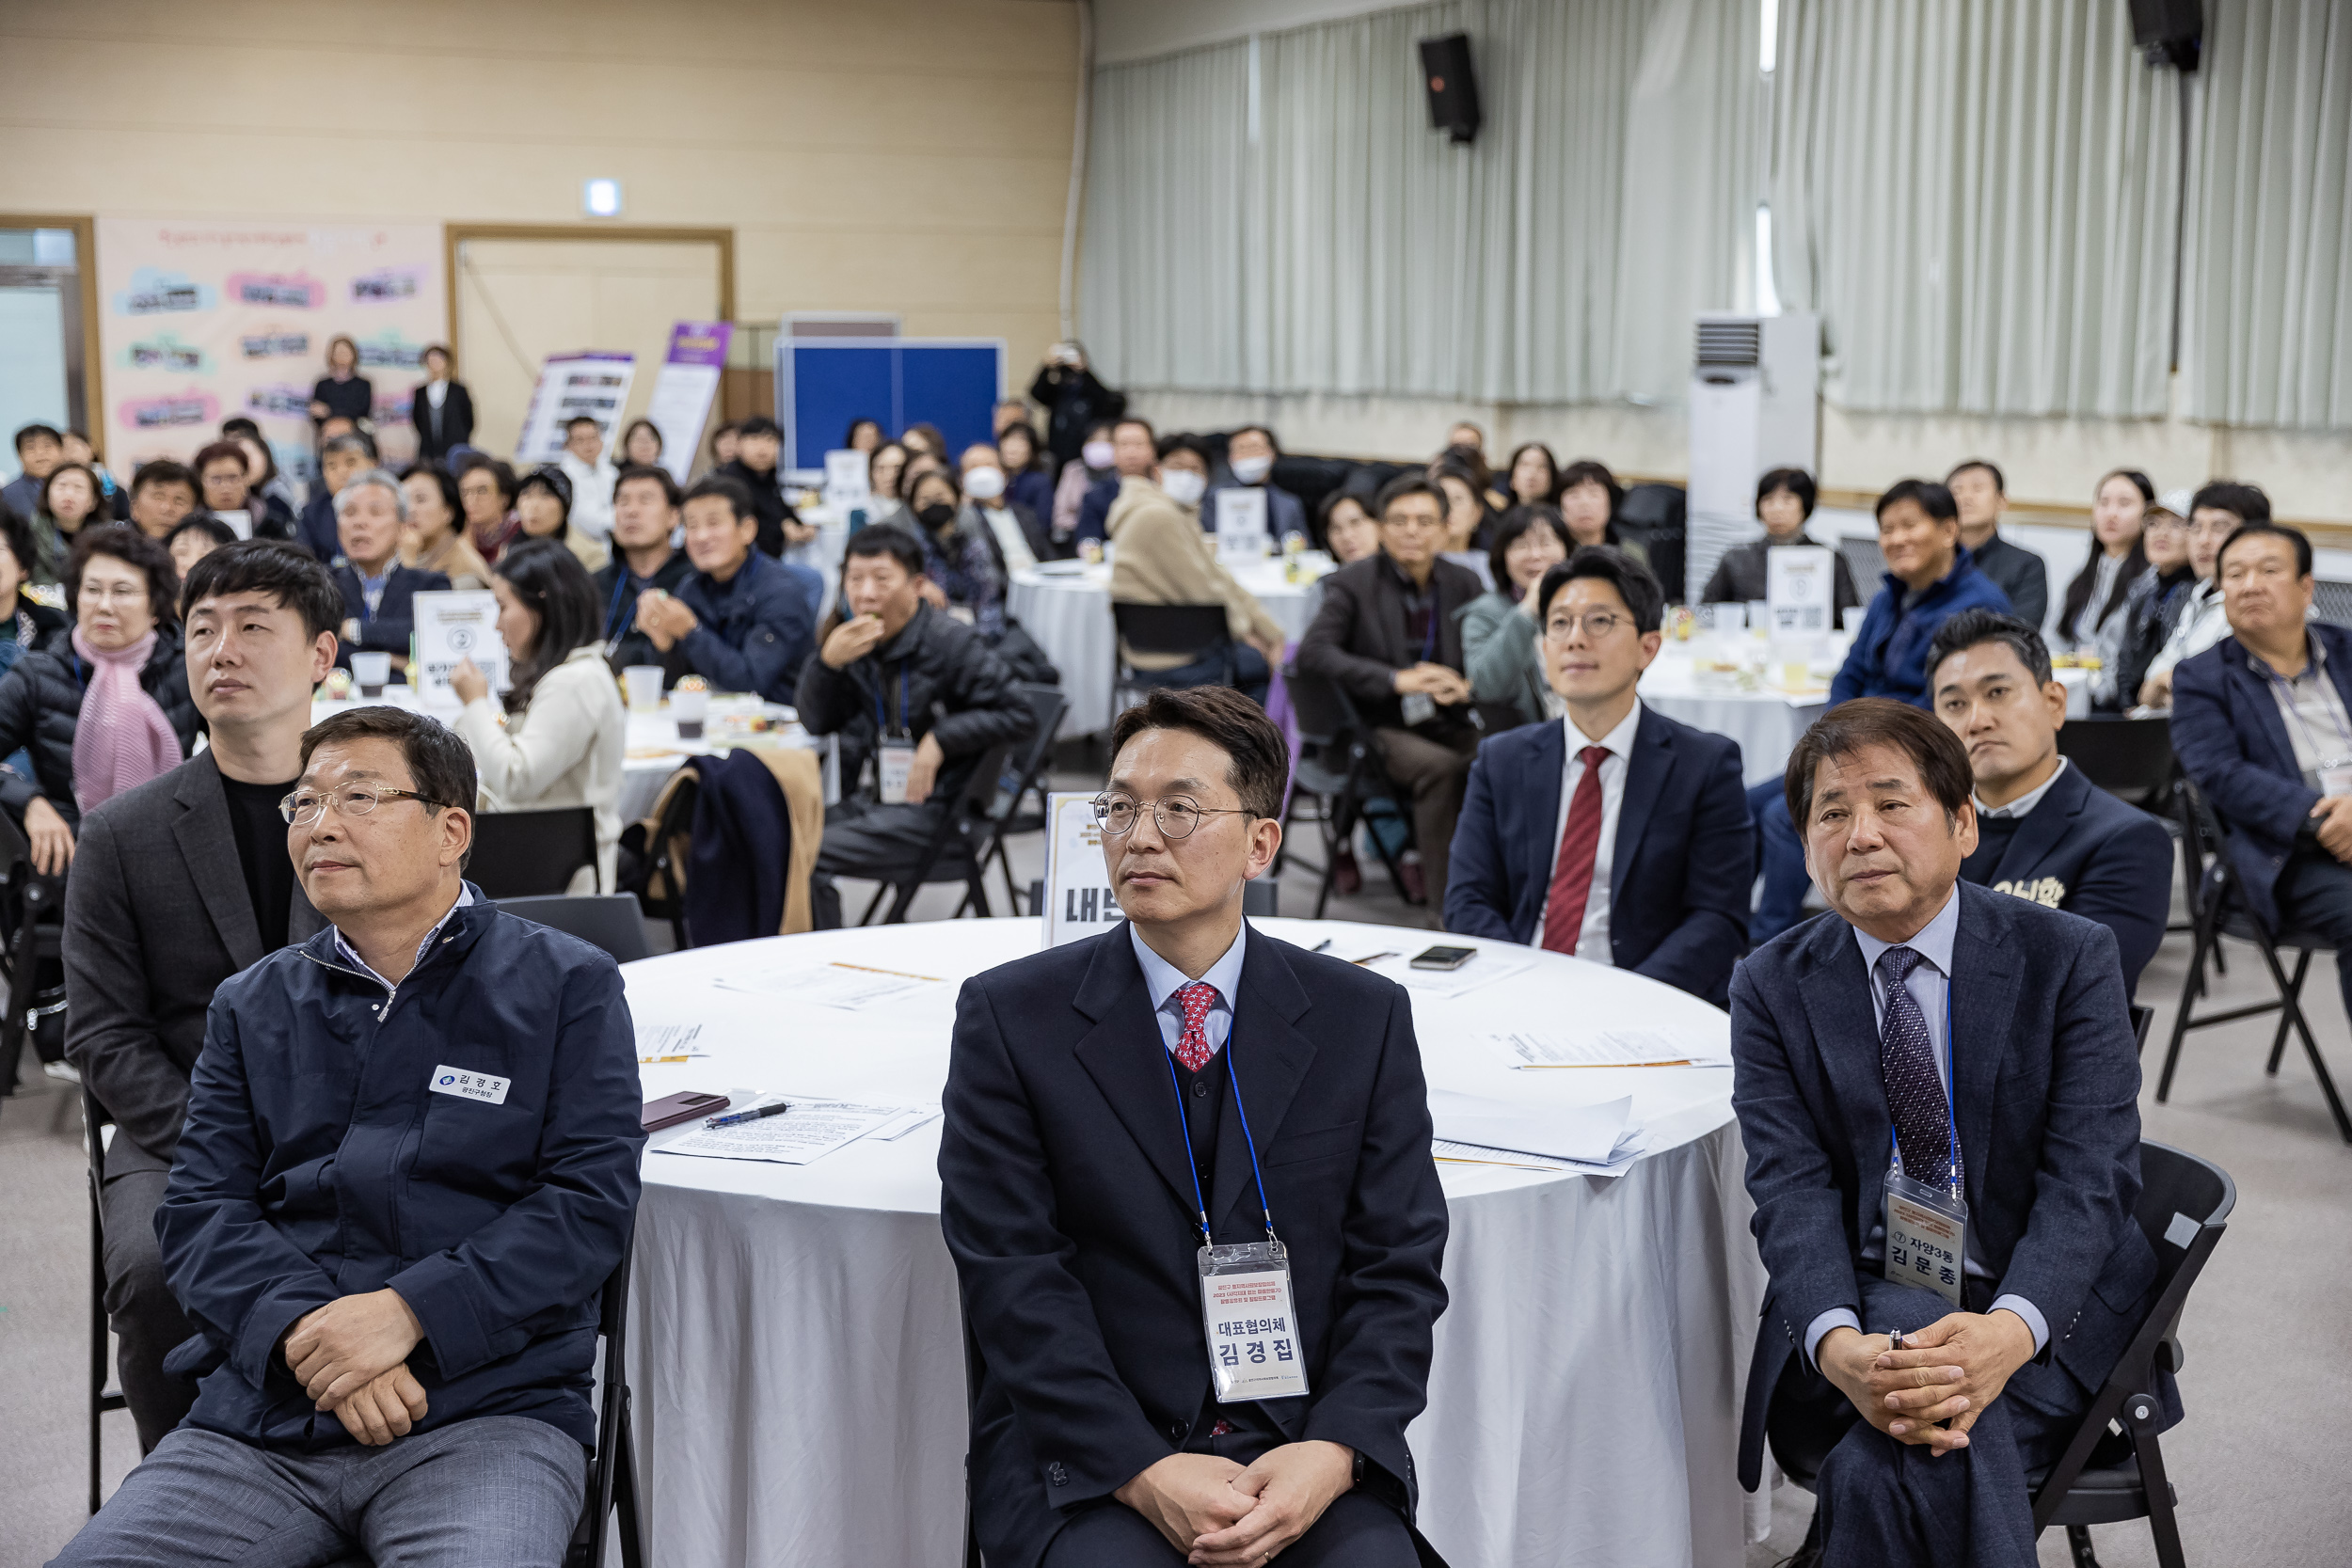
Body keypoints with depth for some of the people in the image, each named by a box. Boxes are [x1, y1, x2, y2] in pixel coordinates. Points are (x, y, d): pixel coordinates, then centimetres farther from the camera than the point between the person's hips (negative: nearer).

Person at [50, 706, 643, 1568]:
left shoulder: (567, 987, 7)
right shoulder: (252, 1005, 19)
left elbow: (592, 1201, -2)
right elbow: (198, 1210, 9)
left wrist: (408, 1312, -14)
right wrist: (305, 1332, -11)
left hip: (487, 1412, -4)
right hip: (258, 1419, 4)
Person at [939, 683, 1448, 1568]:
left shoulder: (1364, 1020, 7)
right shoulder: (1010, 1018, 2)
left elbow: (1399, 1266, 4)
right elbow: (1013, 1278, -4)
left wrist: (1331, 1453, -13)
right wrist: (1143, 1474, -15)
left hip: (1302, 1445, 1)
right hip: (1086, 1455, -1)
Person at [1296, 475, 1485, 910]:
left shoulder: (1464, 585, 11)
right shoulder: (1352, 584, -1)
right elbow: (1313, 650, -16)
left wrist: (1467, 686, -17)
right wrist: (1397, 679, -27)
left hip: (1449, 723, 4)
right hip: (1378, 727, -4)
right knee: (1441, 765, -33)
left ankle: (1421, 858, -10)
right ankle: (1443, 898, -25)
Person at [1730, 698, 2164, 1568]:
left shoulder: (2071, 958, 0)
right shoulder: (1772, 988, 4)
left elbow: (2089, 1179, -10)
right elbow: (1792, 1192, -7)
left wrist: (2009, 1331, -30)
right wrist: (1838, 1345, -29)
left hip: (2047, 1308, -1)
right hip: (1861, 1302, 2)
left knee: (1882, 1468, -31)